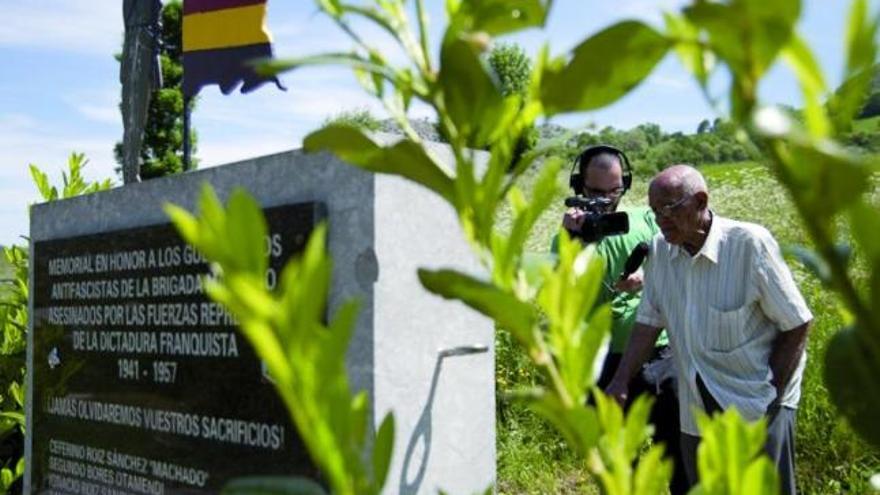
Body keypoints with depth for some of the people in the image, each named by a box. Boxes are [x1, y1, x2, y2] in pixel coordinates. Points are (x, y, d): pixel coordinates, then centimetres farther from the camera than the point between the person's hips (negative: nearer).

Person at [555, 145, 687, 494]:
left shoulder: (646, 220, 5)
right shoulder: (570, 237, 0)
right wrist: (573, 241, -24)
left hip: (665, 357, 1)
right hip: (611, 365, -1)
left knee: (680, 455, 12)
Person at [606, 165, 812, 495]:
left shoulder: (750, 243, -17)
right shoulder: (660, 250, -2)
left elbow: (797, 325, -11)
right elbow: (649, 322, 3)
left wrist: (772, 393, -12)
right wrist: (621, 381, -5)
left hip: (757, 405, -5)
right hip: (696, 410, 5)